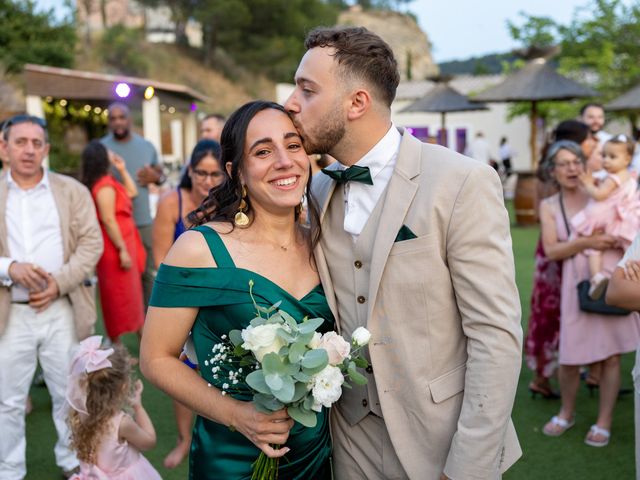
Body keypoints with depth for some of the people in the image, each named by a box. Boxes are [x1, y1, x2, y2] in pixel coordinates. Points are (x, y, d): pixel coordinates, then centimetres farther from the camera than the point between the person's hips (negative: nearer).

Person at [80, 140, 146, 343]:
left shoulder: (107, 182, 10)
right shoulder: (105, 186, -19)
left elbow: (131, 192, 21)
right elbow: (108, 221, -23)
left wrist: (122, 170, 12)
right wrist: (122, 250, -21)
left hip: (117, 247, 10)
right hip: (115, 248, -10)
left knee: (123, 296, 16)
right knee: (121, 297, -2)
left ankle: (117, 342, 25)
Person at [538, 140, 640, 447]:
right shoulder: (550, 206, 6)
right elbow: (551, 250, -4)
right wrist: (586, 243, -17)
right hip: (577, 284, 0)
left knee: (611, 354, 3)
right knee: (569, 356, 3)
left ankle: (604, 422, 18)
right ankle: (566, 414, 28)